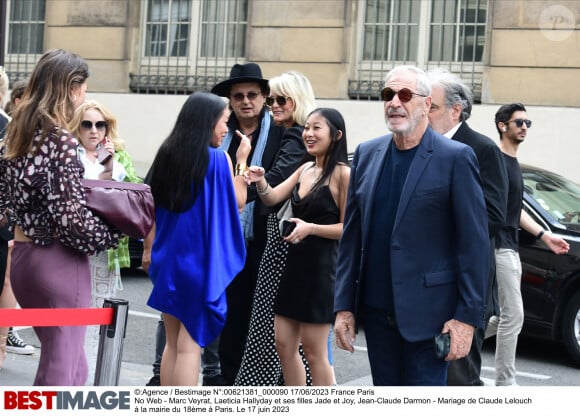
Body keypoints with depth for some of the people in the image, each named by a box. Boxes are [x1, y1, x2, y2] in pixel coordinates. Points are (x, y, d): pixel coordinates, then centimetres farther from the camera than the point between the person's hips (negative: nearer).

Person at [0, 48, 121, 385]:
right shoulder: (61, 140, -17)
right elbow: (73, 219, -20)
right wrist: (118, 229, -6)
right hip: (59, 263, -9)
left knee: (73, 365, 19)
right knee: (61, 371, 0)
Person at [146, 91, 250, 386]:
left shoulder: (167, 154, 5)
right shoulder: (217, 158, -11)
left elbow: (155, 207, 12)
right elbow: (238, 202, -3)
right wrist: (242, 160, 5)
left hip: (167, 259, 5)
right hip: (200, 261, -5)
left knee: (172, 342, 14)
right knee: (190, 345, -1)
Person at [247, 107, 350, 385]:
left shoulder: (343, 174, -11)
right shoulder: (305, 169, 11)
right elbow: (272, 198, 3)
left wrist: (311, 228, -23)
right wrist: (260, 182, -17)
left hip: (322, 266, -8)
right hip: (295, 263, 8)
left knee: (314, 351, 0)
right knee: (284, 345, 11)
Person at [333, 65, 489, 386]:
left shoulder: (455, 158, -6)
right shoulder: (367, 154, 9)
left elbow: (474, 243, -8)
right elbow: (351, 237, 10)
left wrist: (467, 317, -13)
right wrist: (344, 306, 6)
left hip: (425, 313, -5)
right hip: (376, 311, 5)